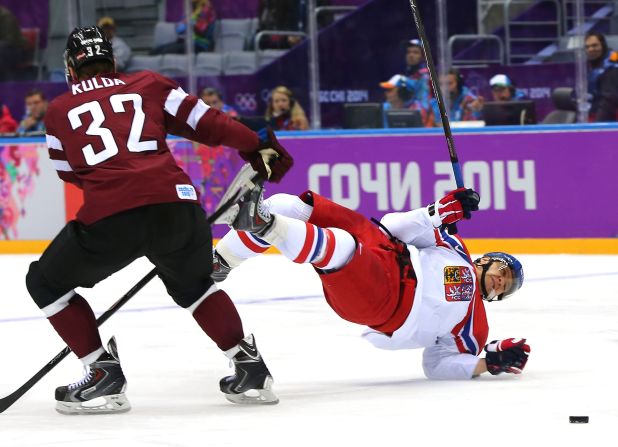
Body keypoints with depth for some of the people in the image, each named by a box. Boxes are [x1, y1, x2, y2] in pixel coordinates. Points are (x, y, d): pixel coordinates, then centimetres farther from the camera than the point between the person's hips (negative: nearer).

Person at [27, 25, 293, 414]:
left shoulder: (59, 112, 20)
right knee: (192, 284, 33)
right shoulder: (149, 85, 20)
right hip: (176, 206, 3)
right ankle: (249, 367, 23)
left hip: (107, 218, -3)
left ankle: (104, 374, 12)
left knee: (46, 283, 22)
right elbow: (208, 123, 17)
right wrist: (260, 147, 28)